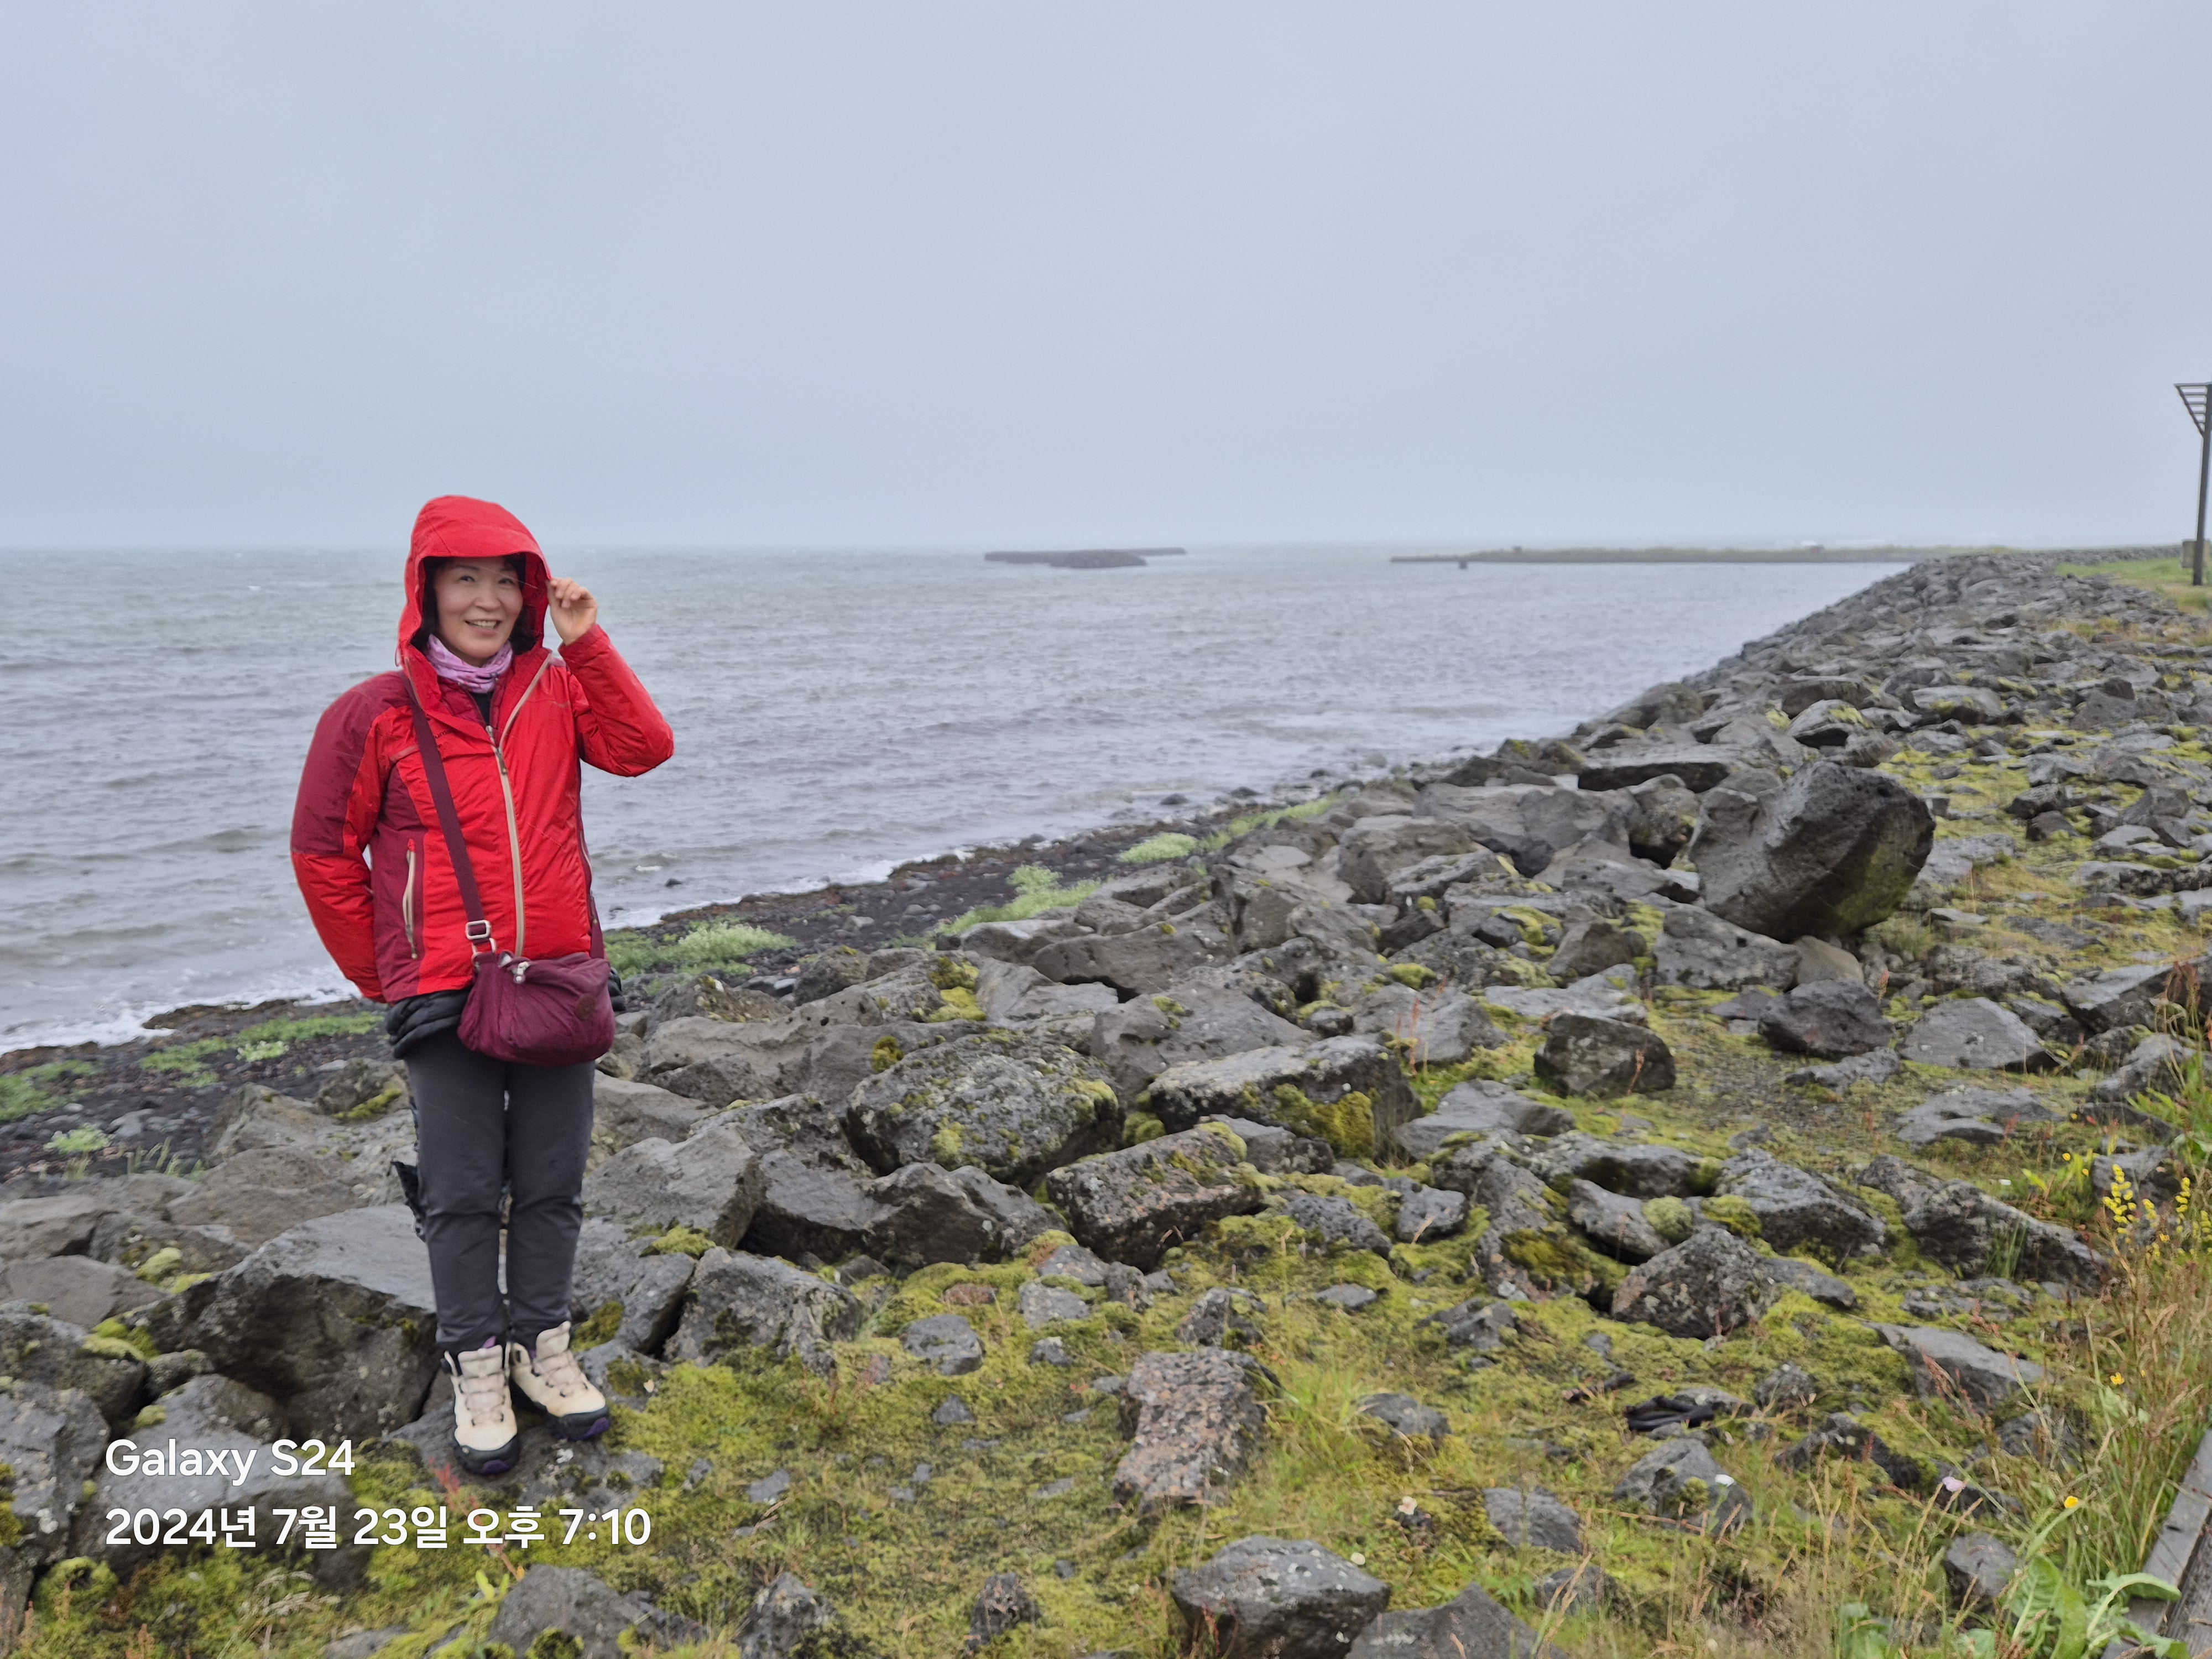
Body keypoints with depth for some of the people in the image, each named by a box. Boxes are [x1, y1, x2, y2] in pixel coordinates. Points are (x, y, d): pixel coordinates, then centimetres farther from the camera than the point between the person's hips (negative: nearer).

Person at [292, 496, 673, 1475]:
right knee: (461, 1195, 6)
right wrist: (379, 976, 3)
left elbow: (644, 748, -11)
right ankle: (475, 1366, 23)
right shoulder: (376, 714, -6)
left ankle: (543, 1347, 29)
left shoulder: (556, 690, 3)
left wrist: (588, 646, -14)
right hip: (443, 998, -3)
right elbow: (323, 852, 0)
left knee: (552, 1185, 12)